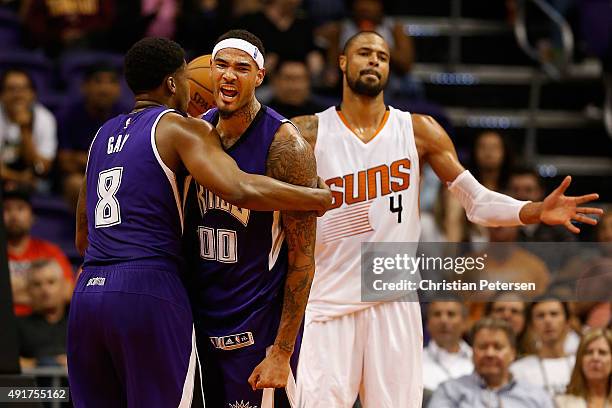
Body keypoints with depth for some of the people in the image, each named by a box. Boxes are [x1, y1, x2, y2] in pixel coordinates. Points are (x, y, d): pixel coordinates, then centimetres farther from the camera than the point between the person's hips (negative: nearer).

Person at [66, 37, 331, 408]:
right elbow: (239, 189, -18)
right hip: (148, 293, -7)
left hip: (88, 294, 7)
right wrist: (318, 198, -6)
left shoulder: (104, 135, 21)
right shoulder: (181, 128, -1)